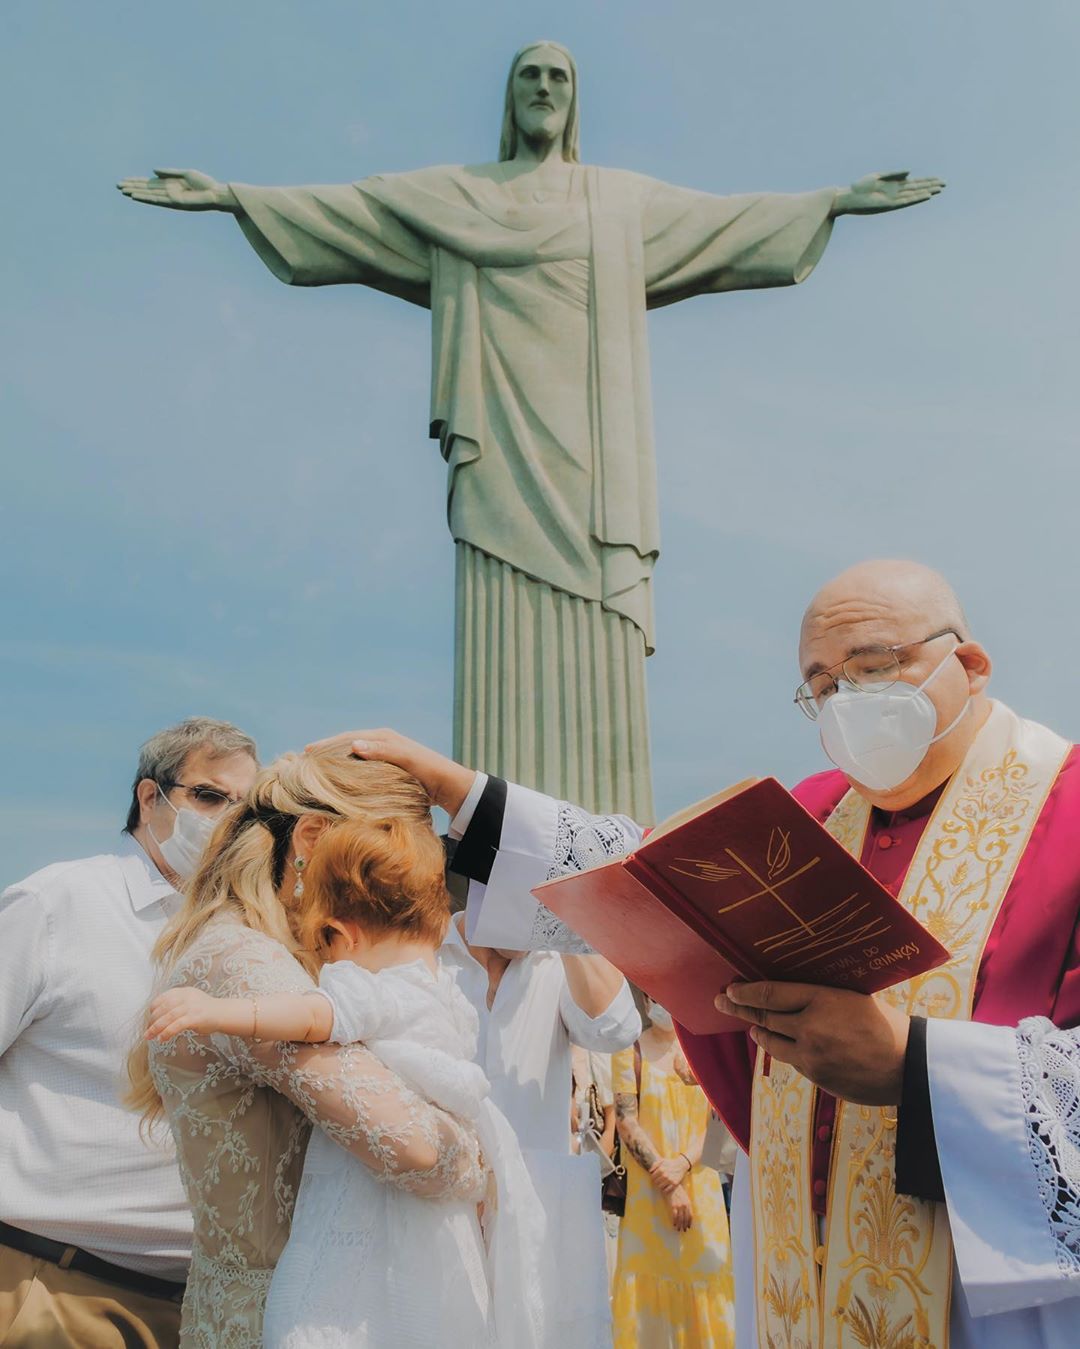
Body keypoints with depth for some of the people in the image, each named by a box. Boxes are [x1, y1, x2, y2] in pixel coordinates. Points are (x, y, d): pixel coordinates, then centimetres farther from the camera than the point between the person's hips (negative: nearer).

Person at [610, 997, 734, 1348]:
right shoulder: (631, 1052, -1)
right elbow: (627, 1123, -8)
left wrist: (684, 1162, -14)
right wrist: (668, 1186, -14)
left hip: (700, 1184, 3)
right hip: (648, 1186, -3)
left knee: (702, 1272, 3)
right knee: (654, 1276, -2)